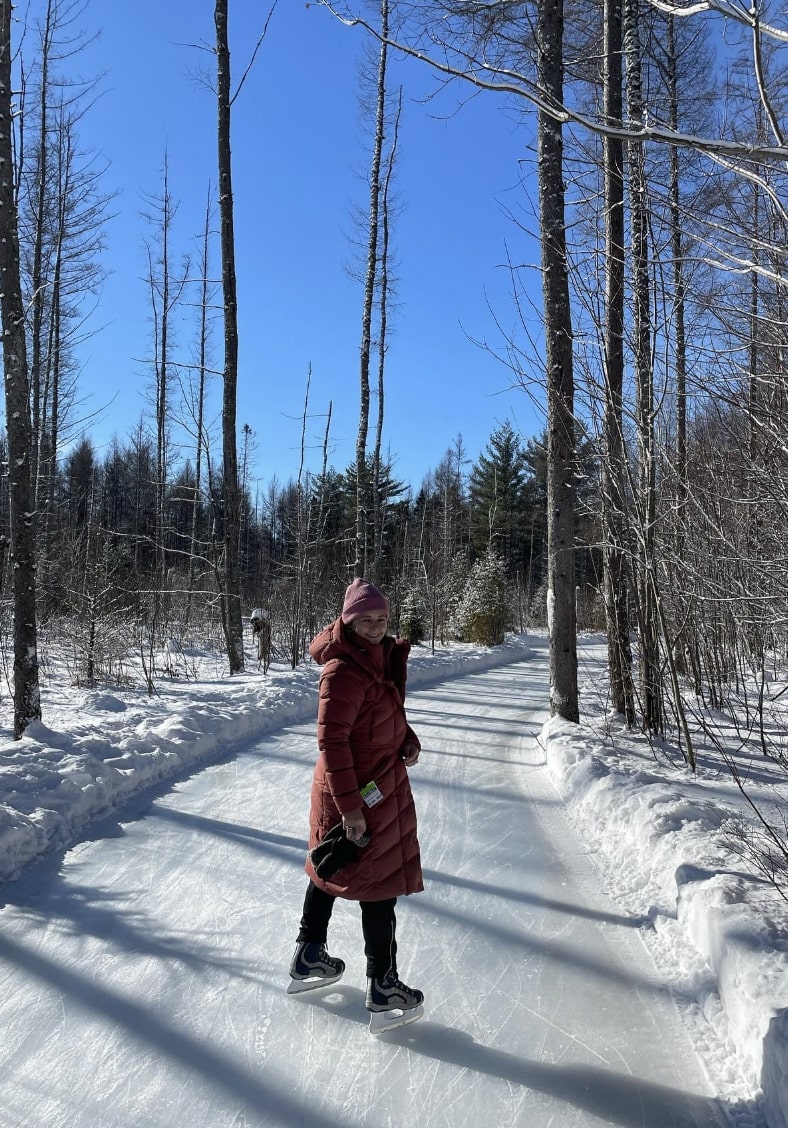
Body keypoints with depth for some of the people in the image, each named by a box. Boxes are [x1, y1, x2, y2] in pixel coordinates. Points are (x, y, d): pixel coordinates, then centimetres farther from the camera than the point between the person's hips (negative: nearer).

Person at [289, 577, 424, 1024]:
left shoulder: (382, 656, 4)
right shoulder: (344, 670, -25)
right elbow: (332, 739, -27)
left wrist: (408, 740, -1)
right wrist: (350, 805, -26)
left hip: (381, 781, 10)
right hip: (362, 791, -10)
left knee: (330, 868, 23)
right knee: (380, 885, 4)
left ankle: (309, 956, 42)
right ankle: (383, 986, 21)